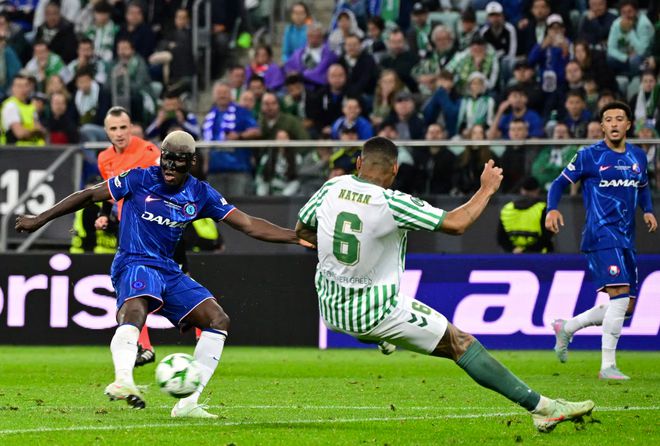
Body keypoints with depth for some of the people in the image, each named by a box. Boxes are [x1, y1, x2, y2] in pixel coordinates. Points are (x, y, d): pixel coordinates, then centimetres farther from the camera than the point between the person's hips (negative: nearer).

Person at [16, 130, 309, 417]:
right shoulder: (140, 180, -6)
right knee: (134, 312, -37)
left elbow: (249, 225, 5)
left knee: (218, 320, -7)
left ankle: (187, 404, -8)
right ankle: (123, 380, -61)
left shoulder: (201, 195, 5)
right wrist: (39, 219, 2)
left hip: (168, 270, 6)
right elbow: (89, 196, 2)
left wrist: (297, 237, -4)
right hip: (134, 264, -6)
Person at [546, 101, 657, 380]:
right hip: (601, 234, -7)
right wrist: (552, 209, -15)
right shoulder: (589, 156, -2)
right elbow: (560, 183, 3)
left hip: (626, 239, 7)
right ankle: (607, 366, -18)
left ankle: (567, 328, 25)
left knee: (626, 306, 6)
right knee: (620, 294, -22)